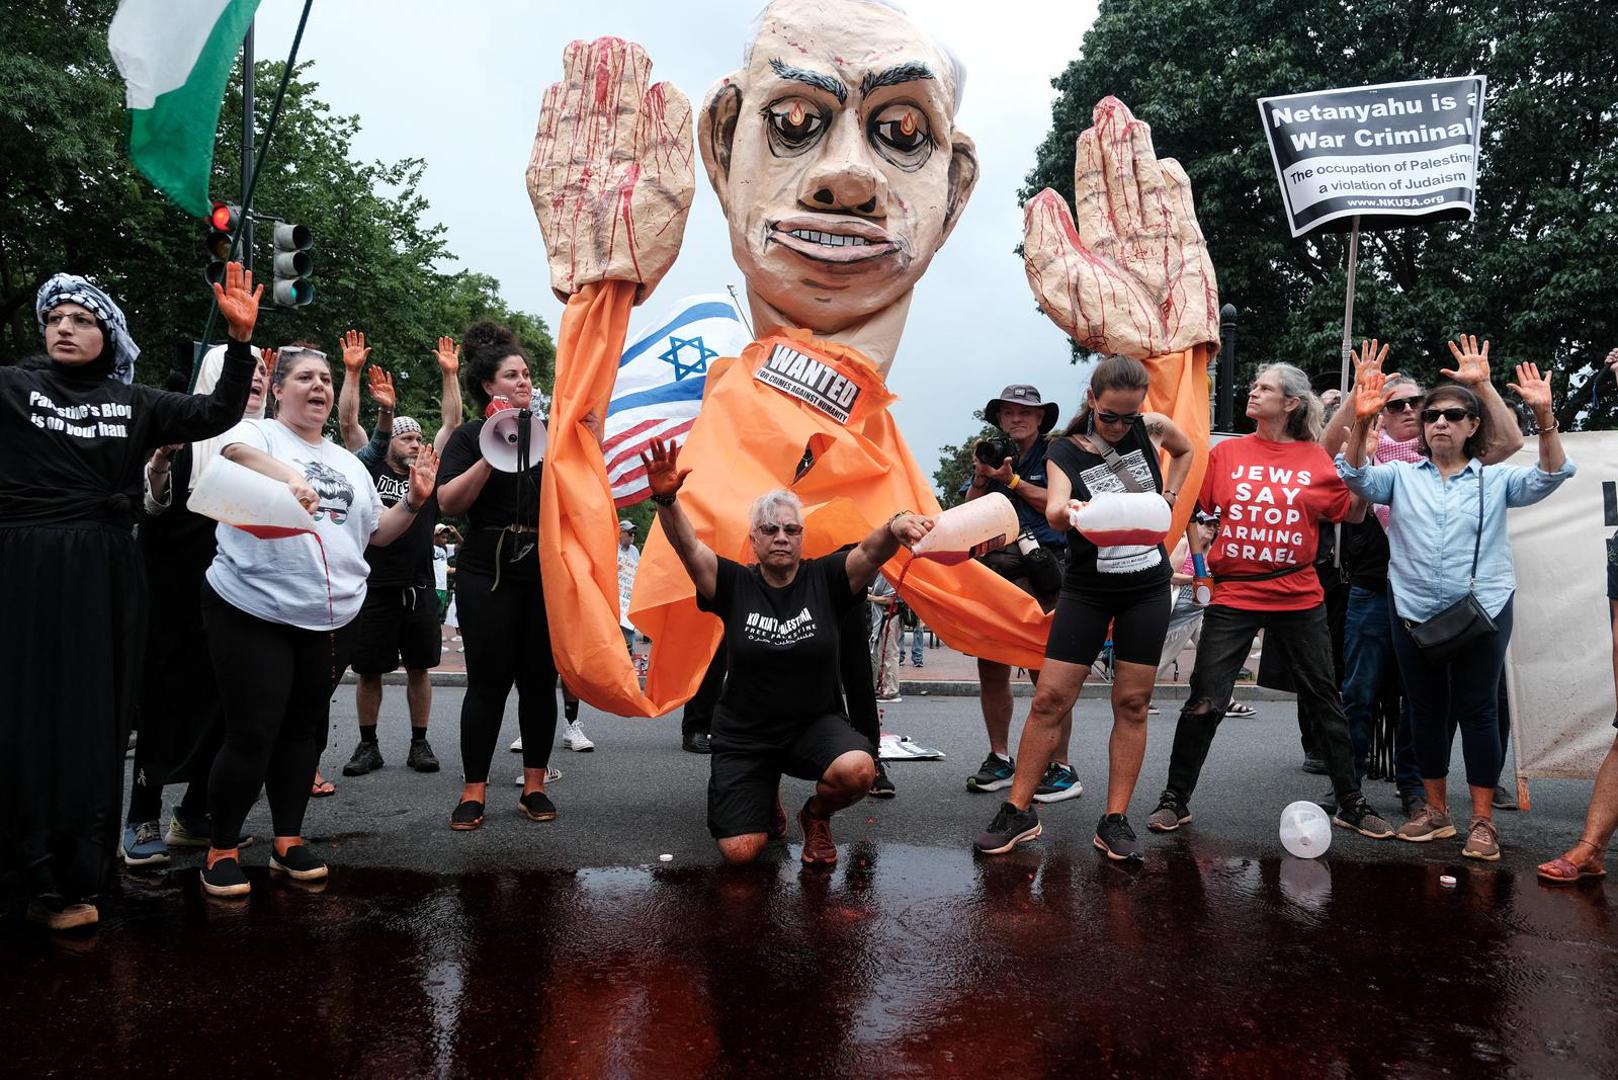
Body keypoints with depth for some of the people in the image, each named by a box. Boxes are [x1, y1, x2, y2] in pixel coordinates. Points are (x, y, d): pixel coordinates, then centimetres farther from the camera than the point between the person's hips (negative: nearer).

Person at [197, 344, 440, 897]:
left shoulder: (349, 462, 18)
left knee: (303, 730, 13)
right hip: (254, 613, -5)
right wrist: (288, 474, -47)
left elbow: (376, 533, 22)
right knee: (252, 735, -4)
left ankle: (288, 840, 24)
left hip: (332, 619, 6)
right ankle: (222, 850, 13)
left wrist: (415, 501, 4)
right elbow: (234, 451, -27)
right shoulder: (258, 433, -2)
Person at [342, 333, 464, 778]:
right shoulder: (371, 470, 4)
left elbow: (452, 422, 7)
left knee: (419, 668, 8)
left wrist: (449, 374, 4)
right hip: (376, 588, -2)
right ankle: (368, 746, 17)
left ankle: (420, 743, 17)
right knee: (368, 671, 5)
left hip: (419, 588, 2)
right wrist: (352, 370, -8)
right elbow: (347, 422, -2)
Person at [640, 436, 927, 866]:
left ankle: (816, 815, 5)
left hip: (815, 724, 0)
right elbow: (687, 545, -18)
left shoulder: (825, 579, -6)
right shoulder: (735, 585, -5)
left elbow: (872, 551, -23)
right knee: (740, 852, -10)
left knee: (857, 769, -33)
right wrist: (665, 499, -38)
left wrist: (895, 528, -46)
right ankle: (767, 802, 28)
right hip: (743, 734, 0)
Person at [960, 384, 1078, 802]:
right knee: (990, 668, 7)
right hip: (993, 567, 5)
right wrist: (981, 476, -4)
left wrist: (1013, 480, -12)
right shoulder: (991, 455, 17)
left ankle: (1060, 768, -2)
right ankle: (999, 758, 20)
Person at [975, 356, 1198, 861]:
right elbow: (1055, 510, -26)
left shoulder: (1151, 427, -1)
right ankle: (1018, 811, 5)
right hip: (1088, 588, -2)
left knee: (1133, 703, 3)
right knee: (1050, 697, -6)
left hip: (1148, 587, 2)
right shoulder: (1065, 450, -8)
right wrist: (1064, 512, -49)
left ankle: (1115, 821, 12)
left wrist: (1169, 495, 7)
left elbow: (1185, 450, 22)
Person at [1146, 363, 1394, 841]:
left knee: (1324, 701, 12)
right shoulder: (1226, 453, 3)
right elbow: (1190, 506, 6)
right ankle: (1175, 799, 14)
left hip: (1299, 599, 1)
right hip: (1233, 595, -1)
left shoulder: (1317, 460, 2)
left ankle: (1351, 804, 27)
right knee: (1204, 703, -1)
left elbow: (1354, 512, 0)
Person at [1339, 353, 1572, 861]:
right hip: (1414, 614, 2)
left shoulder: (1495, 479, 6)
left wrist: (1544, 417, -24)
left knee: (1477, 711, 3)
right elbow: (1355, 476, -9)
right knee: (1426, 711, 11)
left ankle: (1482, 820, 13)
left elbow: (1549, 477, -9)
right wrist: (1362, 421, -26)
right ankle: (1435, 810, 24)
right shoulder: (1401, 476, 7)